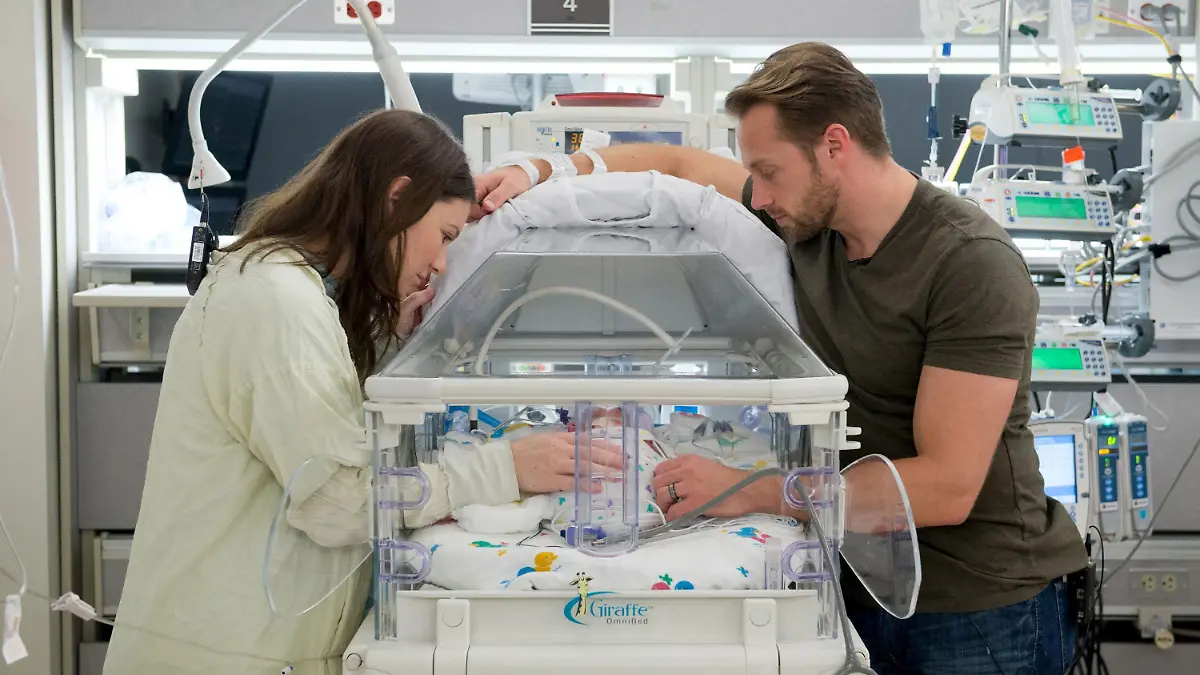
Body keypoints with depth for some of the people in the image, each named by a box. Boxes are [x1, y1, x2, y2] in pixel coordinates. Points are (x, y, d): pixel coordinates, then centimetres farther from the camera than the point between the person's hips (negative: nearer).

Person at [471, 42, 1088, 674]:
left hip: (982, 608, -6)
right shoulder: (809, 215, -2)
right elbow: (679, 165, 13)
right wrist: (536, 171, 1)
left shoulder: (972, 263, -22)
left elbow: (946, 487, -26)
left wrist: (748, 491, -28)